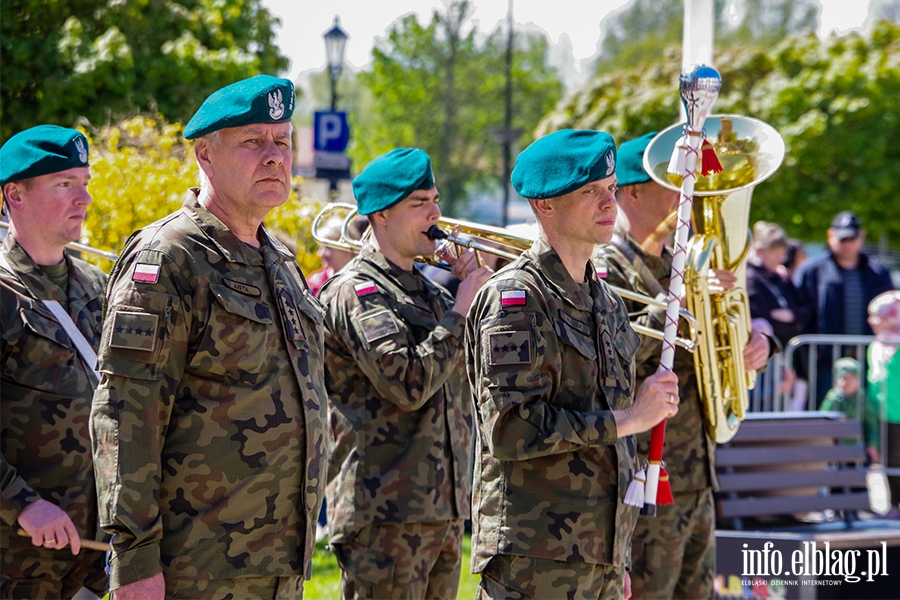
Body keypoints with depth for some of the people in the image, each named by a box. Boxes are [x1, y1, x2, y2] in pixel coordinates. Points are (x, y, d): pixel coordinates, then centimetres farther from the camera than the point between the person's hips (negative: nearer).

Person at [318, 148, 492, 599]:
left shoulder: (427, 291, 17)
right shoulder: (356, 293, -10)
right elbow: (410, 383, -22)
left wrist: (476, 289, 6)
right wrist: (462, 307, -13)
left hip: (443, 509, 9)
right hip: (387, 514, -9)